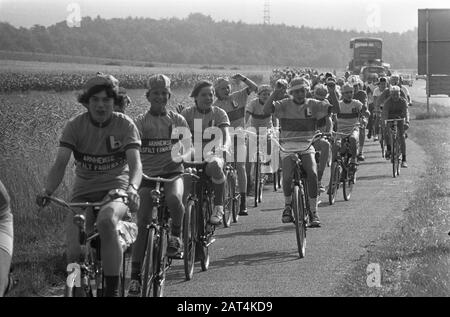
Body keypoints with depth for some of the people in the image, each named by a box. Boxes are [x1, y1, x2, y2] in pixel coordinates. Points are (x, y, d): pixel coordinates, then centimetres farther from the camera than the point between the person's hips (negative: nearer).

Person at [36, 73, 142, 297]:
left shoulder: (124, 125, -6)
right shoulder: (75, 125, -4)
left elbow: (135, 162, -18)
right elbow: (60, 163, -14)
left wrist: (132, 188, -40)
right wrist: (47, 191, -34)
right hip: (83, 192, 2)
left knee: (106, 220, -38)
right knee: (75, 251, -18)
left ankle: (112, 289, -29)